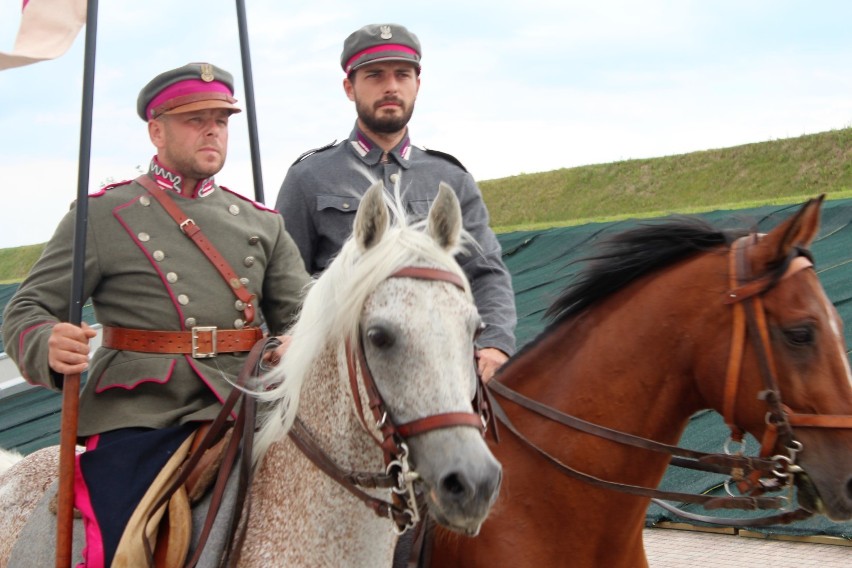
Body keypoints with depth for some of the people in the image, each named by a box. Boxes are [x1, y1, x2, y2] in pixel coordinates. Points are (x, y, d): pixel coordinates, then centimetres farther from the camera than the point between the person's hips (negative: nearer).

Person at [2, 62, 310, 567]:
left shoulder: (262, 222, 18)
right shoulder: (102, 216, 6)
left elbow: (300, 311, 16)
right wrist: (48, 346, -21)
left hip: (240, 414, 3)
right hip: (136, 422, -3)